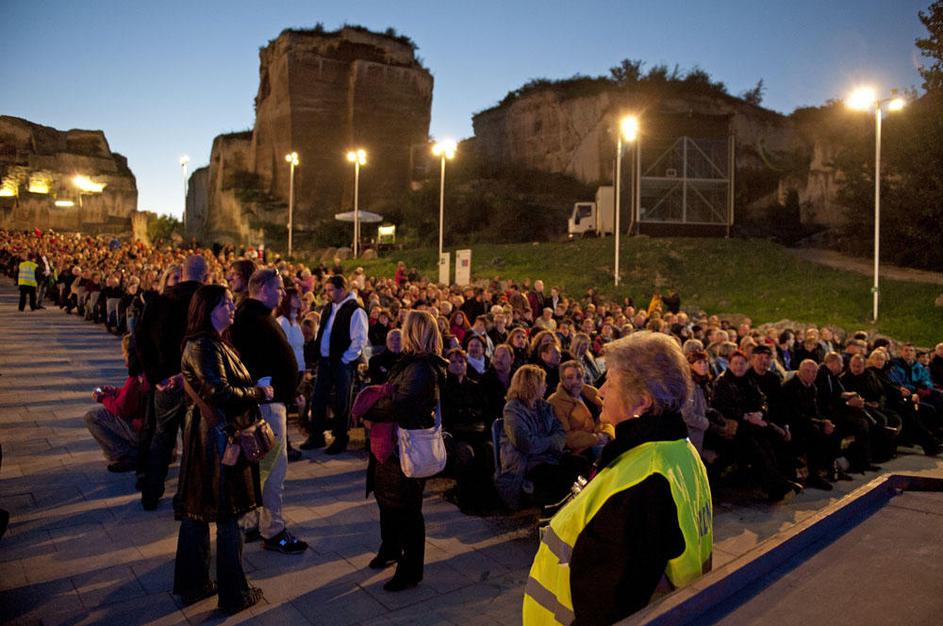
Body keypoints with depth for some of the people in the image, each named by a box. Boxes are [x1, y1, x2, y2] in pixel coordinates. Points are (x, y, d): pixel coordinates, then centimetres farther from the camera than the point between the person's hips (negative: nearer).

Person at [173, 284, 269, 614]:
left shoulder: (211, 343, 13)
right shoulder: (204, 346, -19)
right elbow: (221, 392, -24)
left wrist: (254, 391, 4)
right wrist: (259, 393, -12)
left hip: (208, 434, 10)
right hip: (219, 436, -10)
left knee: (198, 509, 17)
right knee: (227, 515, 1)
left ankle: (192, 584, 30)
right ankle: (234, 593, 14)